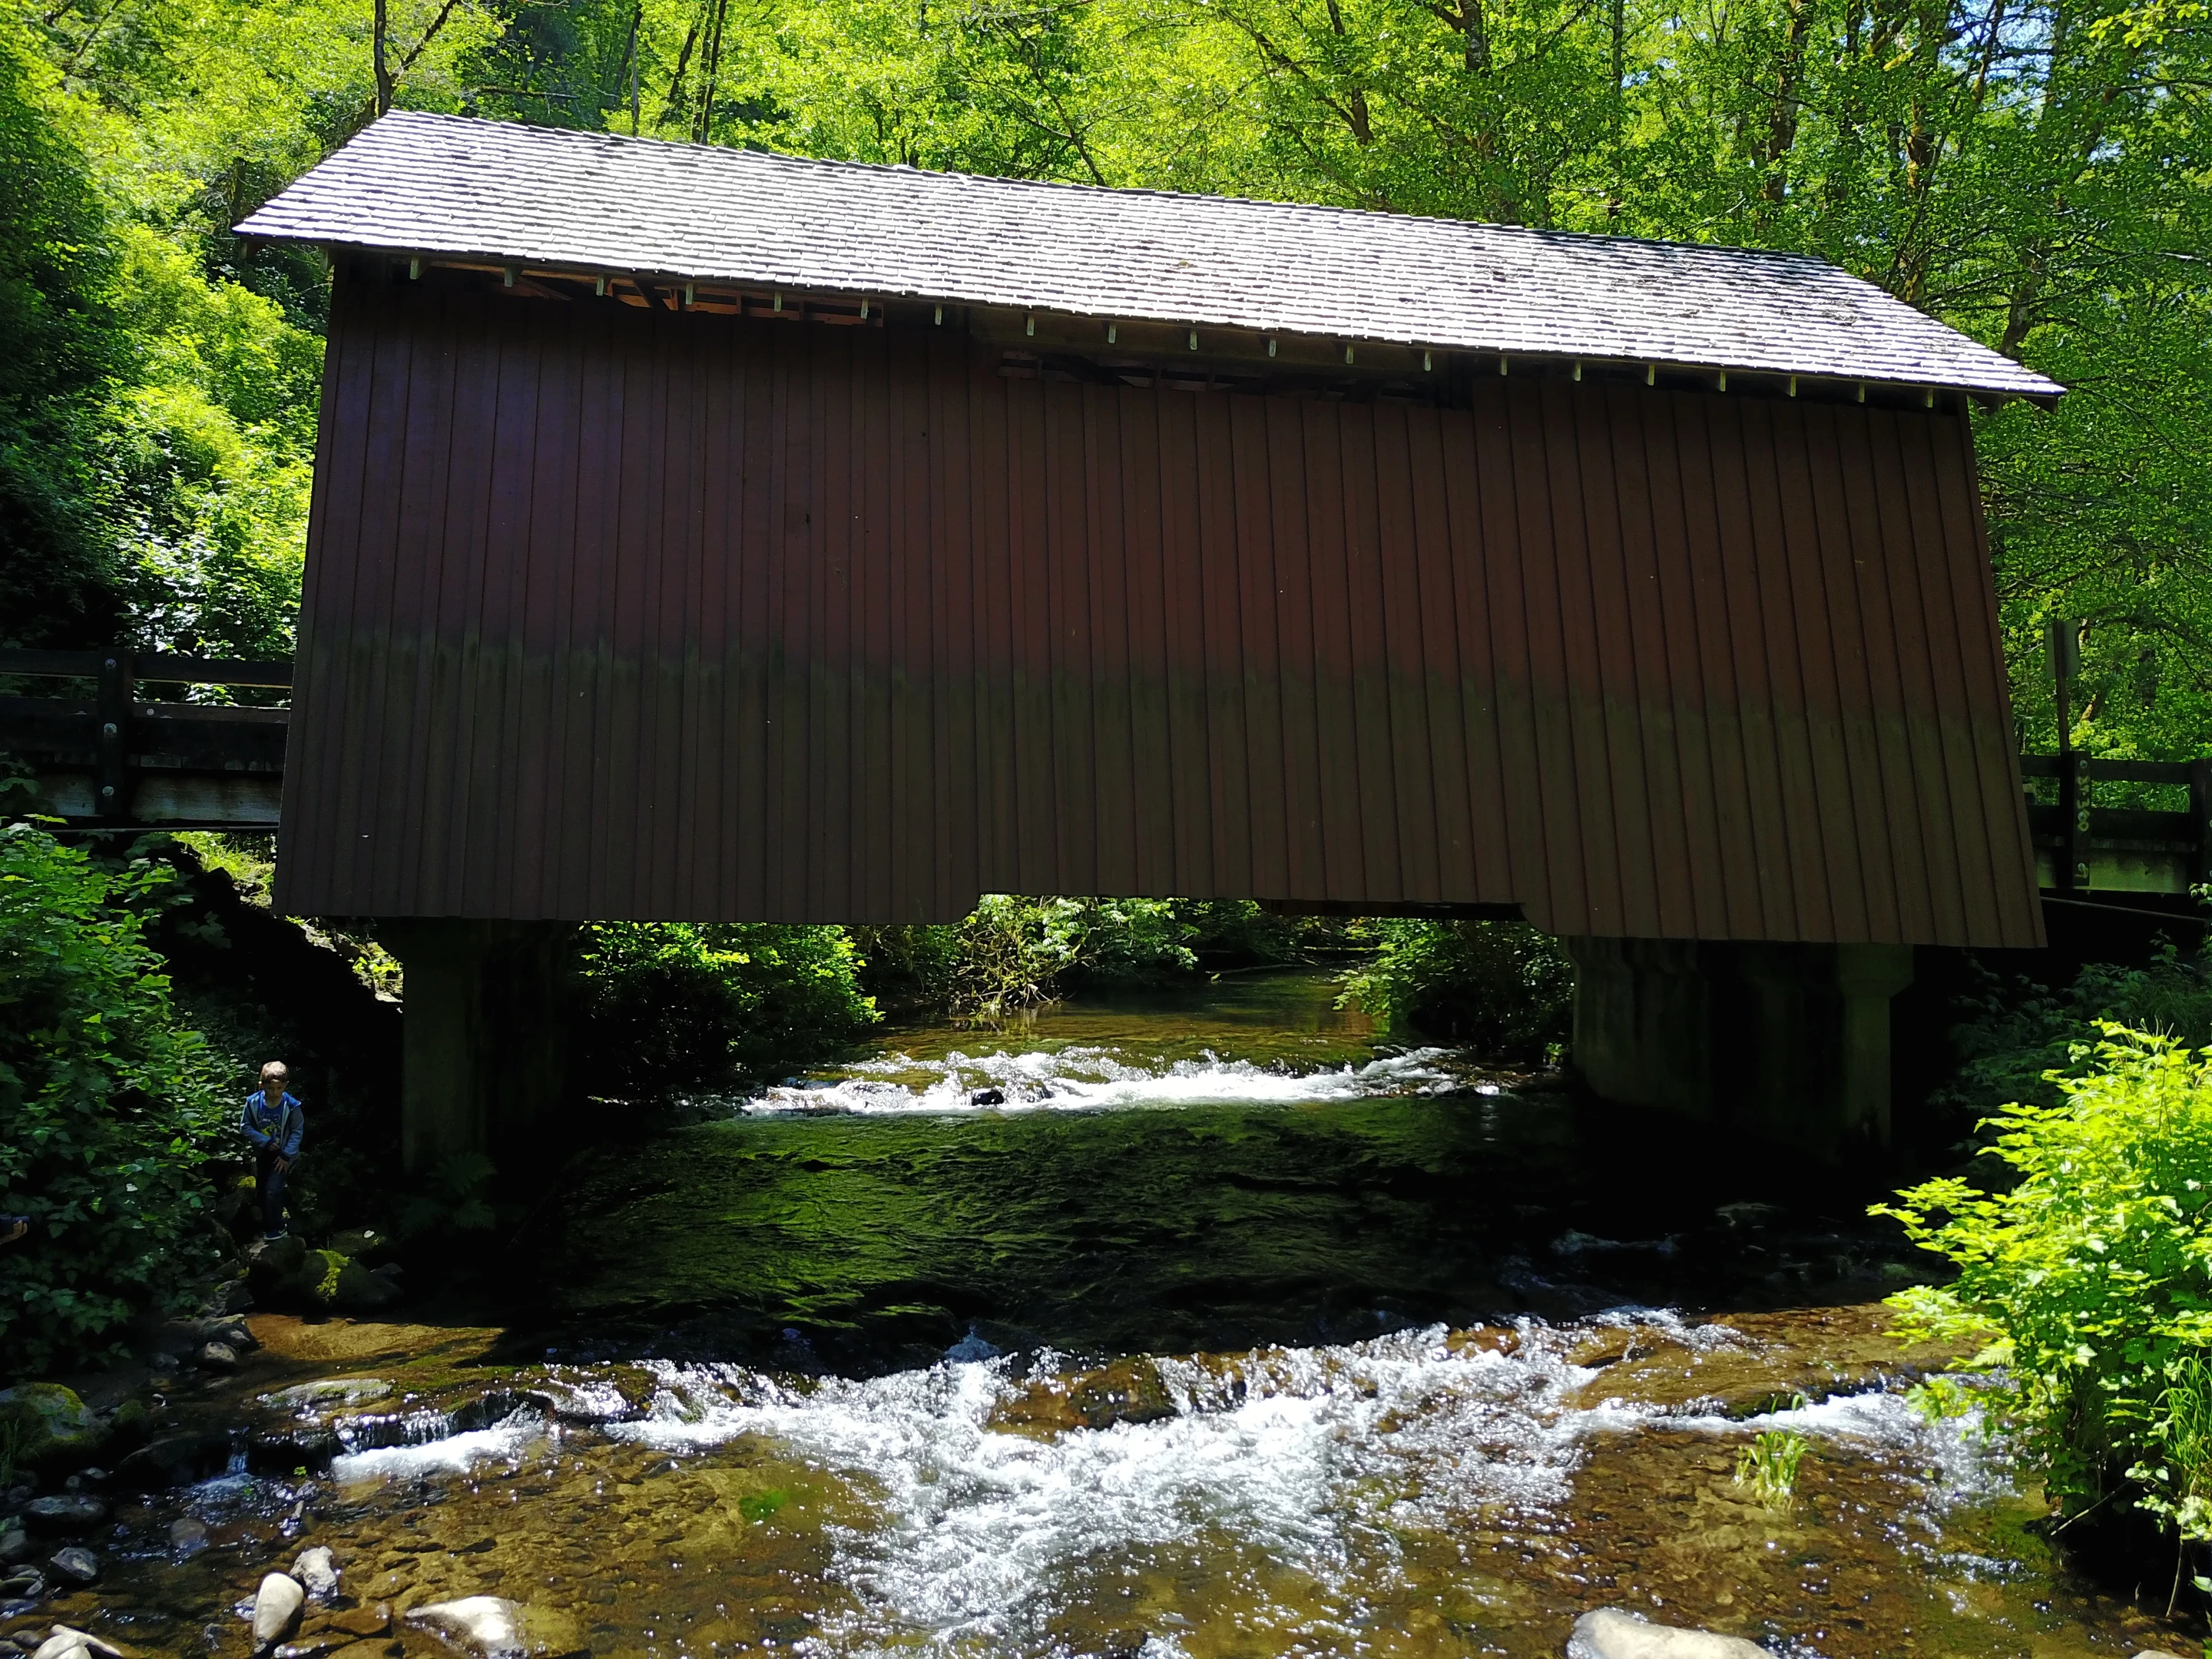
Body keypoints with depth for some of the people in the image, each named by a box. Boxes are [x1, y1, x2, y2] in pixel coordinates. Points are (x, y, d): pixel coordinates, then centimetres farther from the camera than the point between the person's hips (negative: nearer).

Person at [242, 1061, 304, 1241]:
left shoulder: (291, 1106, -23)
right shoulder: (253, 1102, -18)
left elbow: (297, 1131, -13)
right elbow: (246, 1126, -8)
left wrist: (286, 1155, -16)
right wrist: (265, 1142, -17)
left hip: (283, 1154, -4)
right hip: (262, 1153, 4)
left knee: (273, 1190, -11)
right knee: (261, 1191, 16)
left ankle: (277, 1228, 6)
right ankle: (267, 1224, 37)